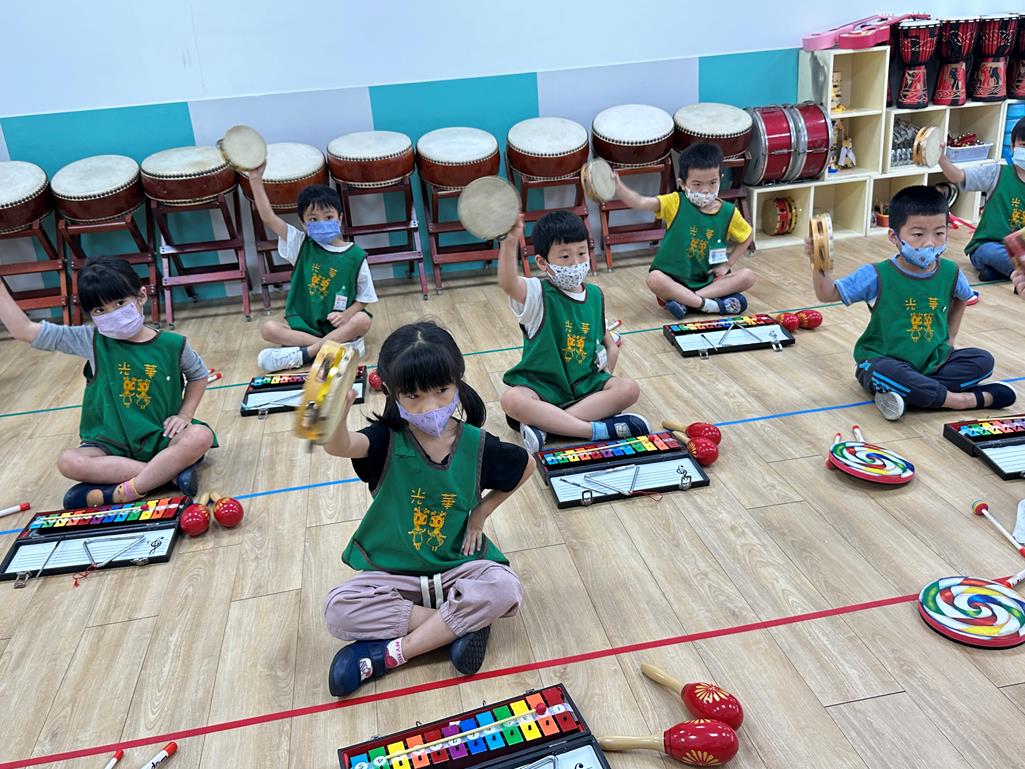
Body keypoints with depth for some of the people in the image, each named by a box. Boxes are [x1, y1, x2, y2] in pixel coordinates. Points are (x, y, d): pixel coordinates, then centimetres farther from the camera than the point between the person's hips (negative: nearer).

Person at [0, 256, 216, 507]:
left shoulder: (172, 345, -5)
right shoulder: (91, 341, -4)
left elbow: (199, 374, 14)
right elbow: (23, 330, -4)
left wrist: (185, 414, 0)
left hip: (162, 439, -1)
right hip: (112, 444, 1)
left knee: (200, 436, -31)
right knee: (68, 461, -28)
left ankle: (121, 492, -30)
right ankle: (172, 469, -29)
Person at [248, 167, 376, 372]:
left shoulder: (355, 255, -2)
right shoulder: (302, 245, 3)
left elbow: (363, 299, 1)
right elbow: (268, 217, -6)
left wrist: (346, 315, -18)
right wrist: (256, 178, -14)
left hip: (337, 325, -2)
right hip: (302, 325, 2)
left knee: (363, 320, -31)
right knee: (268, 328, -23)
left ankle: (301, 354, -29)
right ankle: (341, 344, -28)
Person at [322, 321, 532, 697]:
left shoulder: (477, 445, -10)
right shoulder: (387, 440, -16)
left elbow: (525, 466, 11)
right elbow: (338, 446, -40)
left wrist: (481, 511, 3)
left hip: (457, 565, 1)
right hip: (392, 571, 0)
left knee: (503, 588, -29)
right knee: (339, 609, -26)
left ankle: (389, 651, -19)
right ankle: (462, 623, -16)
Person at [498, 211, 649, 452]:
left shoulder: (595, 294, 7)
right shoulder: (538, 295, -11)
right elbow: (508, 283, -34)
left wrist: (611, 348, 3)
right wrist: (510, 241, -49)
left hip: (586, 382, 5)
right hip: (541, 383, -4)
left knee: (629, 389, -21)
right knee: (512, 400, -34)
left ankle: (543, 423, -28)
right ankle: (599, 429, -35)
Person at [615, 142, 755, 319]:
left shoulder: (728, 212, -1)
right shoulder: (676, 203, -8)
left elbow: (748, 236, 16)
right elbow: (641, 203, -23)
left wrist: (728, 263, 4)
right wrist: (617, 187, -40)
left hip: (710, 280, 3)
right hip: (675, 279, -3)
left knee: (748, 276, -20)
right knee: (654, 278, -32)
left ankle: (684, 301, -28)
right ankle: (711, 304, -33)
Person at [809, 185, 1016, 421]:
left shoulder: (950, 273, -1)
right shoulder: (877, 276, -14)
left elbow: (961, 299, 23)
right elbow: (827, 294, -11)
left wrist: (950, 337, 17)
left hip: (932, 362, 5)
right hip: (883, 361, -5)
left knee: (982, 360, -12)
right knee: (884, 374, -37)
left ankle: (908, 393, -22)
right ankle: (964, 399, -23)